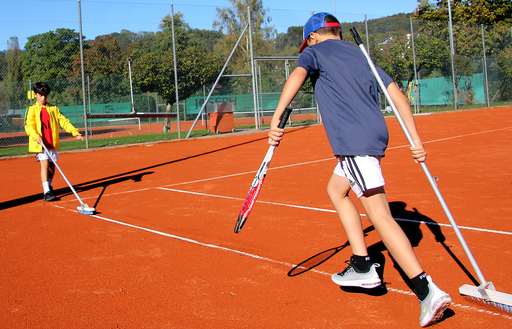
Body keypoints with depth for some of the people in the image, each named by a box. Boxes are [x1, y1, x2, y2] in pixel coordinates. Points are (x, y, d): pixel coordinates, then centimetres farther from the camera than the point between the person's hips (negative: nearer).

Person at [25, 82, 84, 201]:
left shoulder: (53, 109, 10)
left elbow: (64, 121, 5)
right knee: (45, 164, -15)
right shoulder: (32, 110, 3)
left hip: (52, 143, 3)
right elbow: (29, 126, -7)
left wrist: (75, 131, -8)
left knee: (52, 166, 9)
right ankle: (46, 192, -18)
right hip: (40, 143, -3)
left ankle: (49, 186, 33)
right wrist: (36, 136, -25)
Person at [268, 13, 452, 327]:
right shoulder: (360, 54, 24)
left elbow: (298, 75, -17)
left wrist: (277, 117, -28)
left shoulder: (315, 51, 7)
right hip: (374, 136, 8)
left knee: (380, 216, -12)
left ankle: (428, 292, -17)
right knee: (336, 190, 25)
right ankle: (362, 266, 24)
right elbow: (396, 93, 15)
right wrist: (416, 140, 12)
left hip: (355, 141, -8)